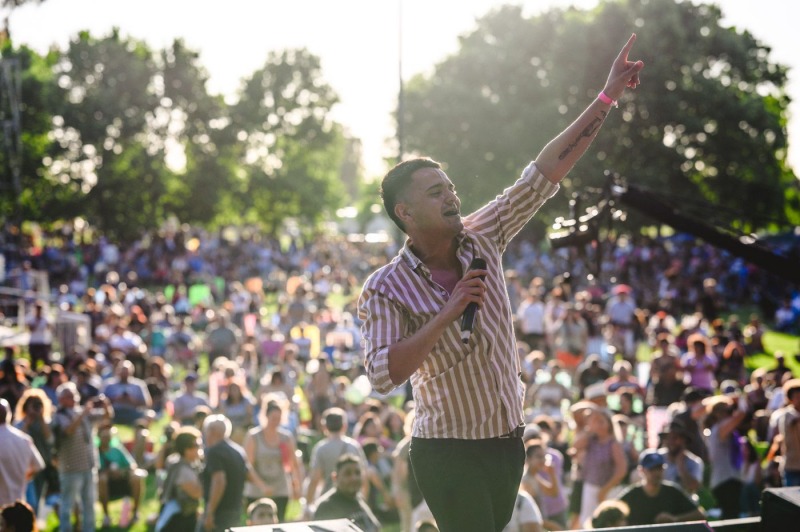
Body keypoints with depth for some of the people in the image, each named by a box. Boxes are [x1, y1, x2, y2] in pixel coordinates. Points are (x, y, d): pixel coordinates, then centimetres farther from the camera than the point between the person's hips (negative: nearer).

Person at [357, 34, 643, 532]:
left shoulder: (481, 240, 1)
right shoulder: (386, 290, -12)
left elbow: (545, 174, -1)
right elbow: (383, 375, -23)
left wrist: (607, 98, -6)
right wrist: (448, 313, -25)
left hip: (508, 441, 6)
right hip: (450, 454, -6)